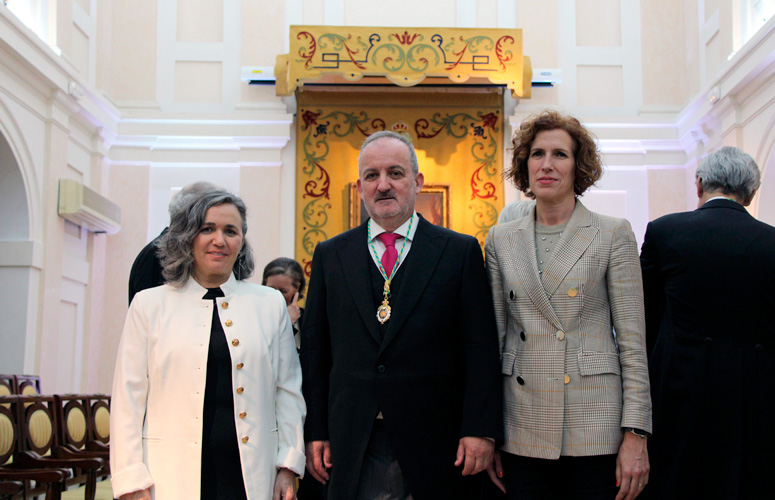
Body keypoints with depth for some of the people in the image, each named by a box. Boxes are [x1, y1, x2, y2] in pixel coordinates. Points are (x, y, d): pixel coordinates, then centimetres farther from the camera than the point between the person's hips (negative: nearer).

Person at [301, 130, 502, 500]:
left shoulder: (461, 252, 3)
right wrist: (314, 432, 3)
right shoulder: (330, 255, 9)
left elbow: (481, 348, -2)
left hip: (434, 443, -1)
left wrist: (480, 429, -8)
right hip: (352, 446, 2)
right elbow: (314, 350, 8)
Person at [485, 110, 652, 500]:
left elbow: (632, 340, -2)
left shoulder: (613, 234, 0)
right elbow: (494, 338, 10)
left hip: (596, 428, -2)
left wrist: (636, 434, -8)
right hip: (523, 431, 2)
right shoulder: (501, 240, 8)